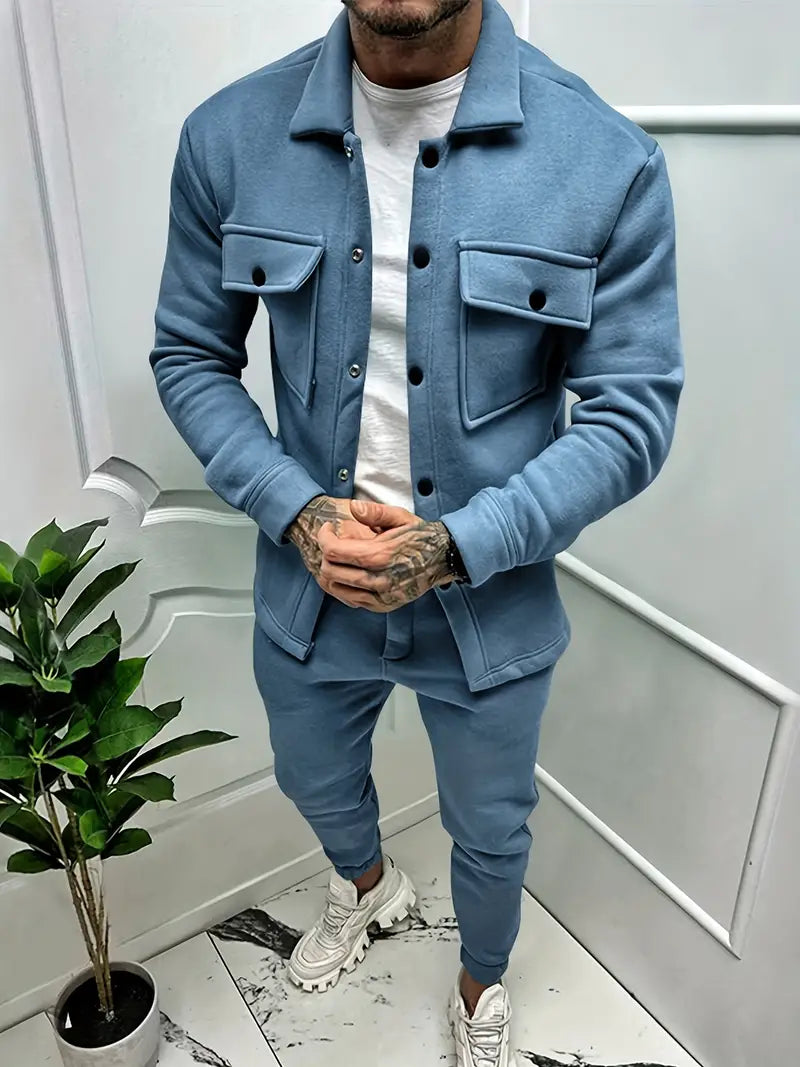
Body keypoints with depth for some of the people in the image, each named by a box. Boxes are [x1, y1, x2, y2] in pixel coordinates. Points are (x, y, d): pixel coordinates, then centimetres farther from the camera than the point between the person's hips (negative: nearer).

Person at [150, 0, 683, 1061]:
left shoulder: (609, 160, -17)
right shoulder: (227, 137, -10)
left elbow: (633, 414, -13)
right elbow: (191, 356, -1)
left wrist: (452, 547, -23)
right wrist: (300, 513, -16)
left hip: (492, 606, -1)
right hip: (307, 588, 3)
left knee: (491, 833, 23)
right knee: (316, 781, 30)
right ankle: (366, 884, 70)